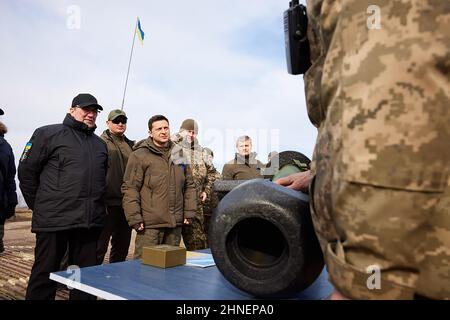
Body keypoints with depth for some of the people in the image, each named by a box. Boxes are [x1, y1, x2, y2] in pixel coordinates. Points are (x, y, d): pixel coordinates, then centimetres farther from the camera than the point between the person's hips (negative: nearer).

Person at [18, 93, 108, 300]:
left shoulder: (100, 144, 17)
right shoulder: (49, 134, -1)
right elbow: (27, 170, -1)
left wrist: (96, 207, 14)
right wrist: (38, 204, 1)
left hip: (90, 222, 5)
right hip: (54, 220, -5)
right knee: (44, 275, 7)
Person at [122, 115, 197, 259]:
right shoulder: (139, 155, -3)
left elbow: (189, 186, 15)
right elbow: (130, 189, -7)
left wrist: (189, 212, 8)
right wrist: (134, 218, -13)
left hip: (176, 223, 5)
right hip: (150, 224, -5)